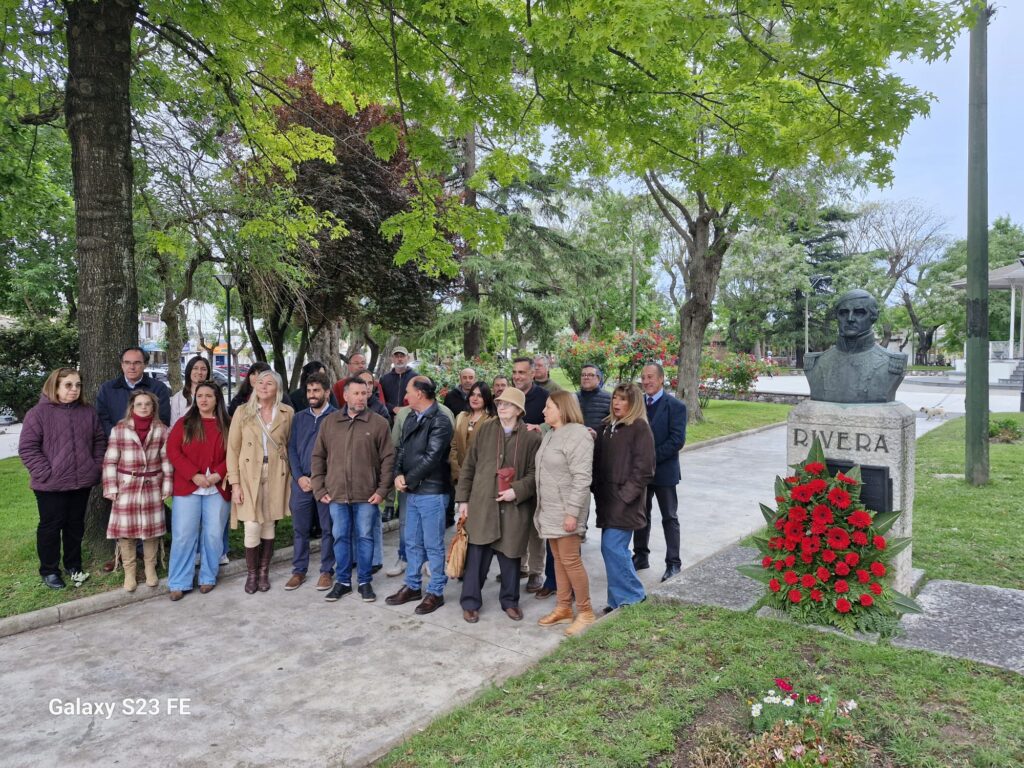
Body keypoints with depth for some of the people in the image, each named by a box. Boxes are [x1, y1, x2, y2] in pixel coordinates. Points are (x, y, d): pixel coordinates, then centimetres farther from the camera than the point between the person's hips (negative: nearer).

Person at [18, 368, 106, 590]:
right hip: (51, 484, -4)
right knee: (51, 526, 8)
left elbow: (100, 440, 11)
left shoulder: (88, 412, 5)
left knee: (76, 525, 15)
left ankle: (73, 564, 30)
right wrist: (46, 473, -16)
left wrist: (96, 466, 1)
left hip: (82, 482, 4)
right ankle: (49, 570, 22)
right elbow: (27, 448, -11)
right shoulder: (39, 412, -9)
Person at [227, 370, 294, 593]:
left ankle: (264, 572, 23)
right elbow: (233, 449, -1)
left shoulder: (287, 413, 1)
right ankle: (251, 573, 15)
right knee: (252, 526, -5)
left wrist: (292, 476, -1)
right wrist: (235, 483, -7)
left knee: (269, 525, 8)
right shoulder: (242, 412, -1)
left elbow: (290, 446, 6)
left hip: (276, 476, 1)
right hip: (249, 475, -1)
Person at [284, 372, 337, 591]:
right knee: (300, 529, 10)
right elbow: (292, 449, 8)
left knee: (327, 529, 5)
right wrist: (299, 477, -5)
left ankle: (326, 571, 16)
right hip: (301, 482, 4)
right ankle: (299, 570, 22)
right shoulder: (299, 417, 10)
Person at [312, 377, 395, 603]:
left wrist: (382, 489, -8)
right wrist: (319, 489, 3)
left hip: (367, 495, -2)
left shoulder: (379, 423, -3)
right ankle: (342, 581, 25)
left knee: (365, 537, 7)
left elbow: (388, 458, -3)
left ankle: (365, 581, 21)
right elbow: (318, 457, 8)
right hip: (336, 494, 2)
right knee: (340, 537, 11)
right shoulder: (330, 422, 5)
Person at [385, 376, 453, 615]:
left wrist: (408, 480, -12)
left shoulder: (440, 422, -13)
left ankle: (436, 592, 14)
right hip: (412, 492, 8)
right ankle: (412, 586, 30)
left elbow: (431, 458, -18)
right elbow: (402, 450, 10)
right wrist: (398, 475, -7)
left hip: (432, 492, -8)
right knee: (412, 542, 17)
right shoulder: (411, 419, 13)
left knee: (433, 545, 2)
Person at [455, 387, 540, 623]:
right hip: (481, 504, 1)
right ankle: (470, 602, 19)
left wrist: (517, 491, -15)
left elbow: (534, 473, 0)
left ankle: (510, 601, 29)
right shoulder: (485, 429, 4)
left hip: (514, 508, -1)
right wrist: (463, 499, 4)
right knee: (476, 555, 4)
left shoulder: (531, 436, -2)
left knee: (510, 555, 10)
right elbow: (469, 466, 6)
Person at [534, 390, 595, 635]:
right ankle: (563, 608, 23)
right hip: (549, 510, 9)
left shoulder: (577, 435, -17)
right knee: (558, 559, 13)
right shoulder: (550, 434, 12)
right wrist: (541, 507, 18)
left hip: (566, 511, -9)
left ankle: (586, 612, 9)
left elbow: (581, 478, -21)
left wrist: (572, 512, -24)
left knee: (570, 560, -4)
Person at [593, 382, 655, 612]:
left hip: (623, 501, -7)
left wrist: (625, 496, -14)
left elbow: (644, 468, -12)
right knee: (614, 549, 12)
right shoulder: (607, 426, 13)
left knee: (613, 548, -8)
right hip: (606, 498, 7)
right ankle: (620, 600, 24)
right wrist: (597, 490, 5)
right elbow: (598, 460, 15)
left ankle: (632, 597, 8)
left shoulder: (640, 428, -8)